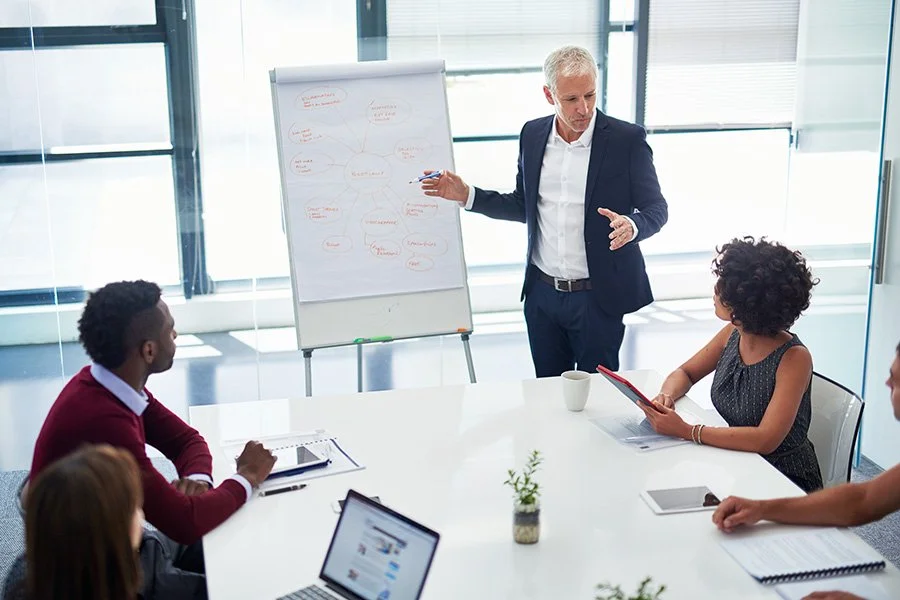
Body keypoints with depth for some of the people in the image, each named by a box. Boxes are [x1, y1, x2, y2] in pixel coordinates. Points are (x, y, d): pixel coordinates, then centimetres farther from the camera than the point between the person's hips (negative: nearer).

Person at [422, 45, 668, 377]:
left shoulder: (627, 139, -10)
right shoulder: (532, 134, 3)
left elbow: (656, 208, -6)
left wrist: (631, 225, -28)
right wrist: (467, 195, 2)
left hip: (598, 297, -4)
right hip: (542, 294, 4)